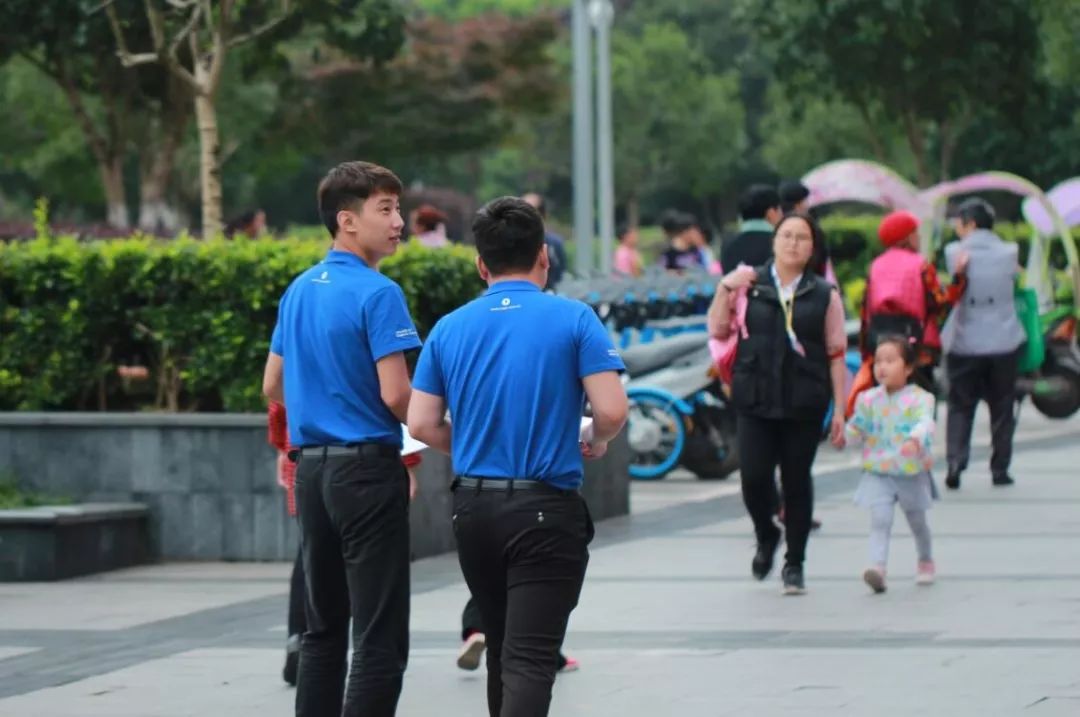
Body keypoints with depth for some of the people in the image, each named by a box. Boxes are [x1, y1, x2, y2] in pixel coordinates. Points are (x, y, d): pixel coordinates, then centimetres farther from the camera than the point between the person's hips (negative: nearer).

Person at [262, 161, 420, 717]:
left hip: (312, 467, 8)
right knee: (380, 636, -6)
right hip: (367, 468, -8)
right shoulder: (377, 294, -14)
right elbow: (396, 395, -18)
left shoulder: (298, 291, 11)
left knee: (323, 628, 13)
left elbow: (274, 387, 18)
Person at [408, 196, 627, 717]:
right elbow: (611, 410, -13)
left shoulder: (450, 328, 4)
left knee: (502, 650, 19)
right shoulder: (573, 320, -6)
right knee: (529, 658, -10)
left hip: (473, 507, 4)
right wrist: (595, 441, 9)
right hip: (546, 507, -4)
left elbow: (422, 425, 2)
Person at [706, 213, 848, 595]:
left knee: (797, 481, 3)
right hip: (755, 401, 0)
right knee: (754, 477, -7)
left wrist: (840, 409, 1)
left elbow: (836, 355, 5)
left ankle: (794, 563, 17)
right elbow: (718, 330, 4)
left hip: (804, 404, 0)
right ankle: (766, 536, 23)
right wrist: (725, 289, -9)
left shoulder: (824, 295, 5)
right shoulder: (750, 284, 6)